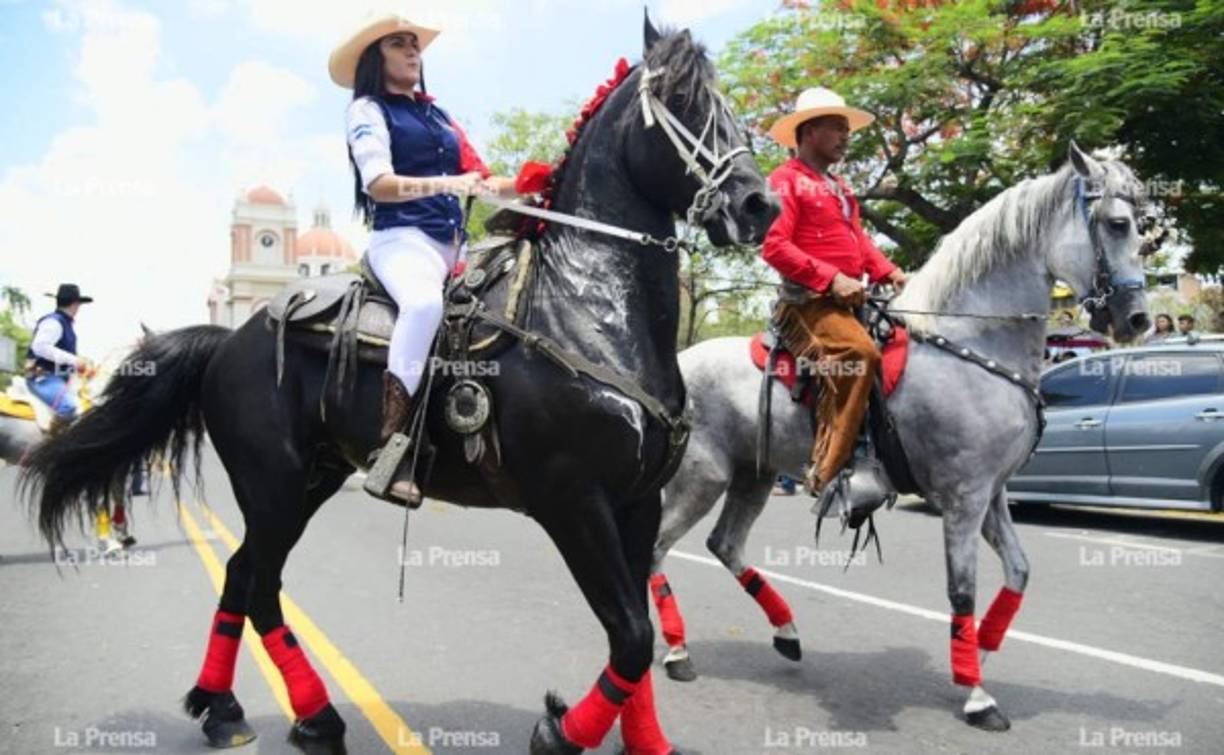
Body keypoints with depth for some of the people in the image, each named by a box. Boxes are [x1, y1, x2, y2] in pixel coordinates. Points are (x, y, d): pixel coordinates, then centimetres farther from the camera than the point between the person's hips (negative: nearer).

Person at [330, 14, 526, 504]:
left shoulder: (436, 114, 24)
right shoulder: (368, 109, 6)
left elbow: (478, 180, 21)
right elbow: (379, 183, -9)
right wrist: (447, 184, -22)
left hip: (455, 242, 8)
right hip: (403, 238, -8)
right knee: (424, 303, -37)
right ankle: (390, 451, -38)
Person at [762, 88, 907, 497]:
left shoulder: (839, 188, 26)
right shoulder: (787, 180, -2)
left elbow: (859, 238, 24)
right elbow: (774, 245, -14)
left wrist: (887, 271, 4)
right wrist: (831, 279, -20)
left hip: (848, 300, 10)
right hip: (810, 301, -10)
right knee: (858, 351, -31)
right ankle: (826, 470, -28)